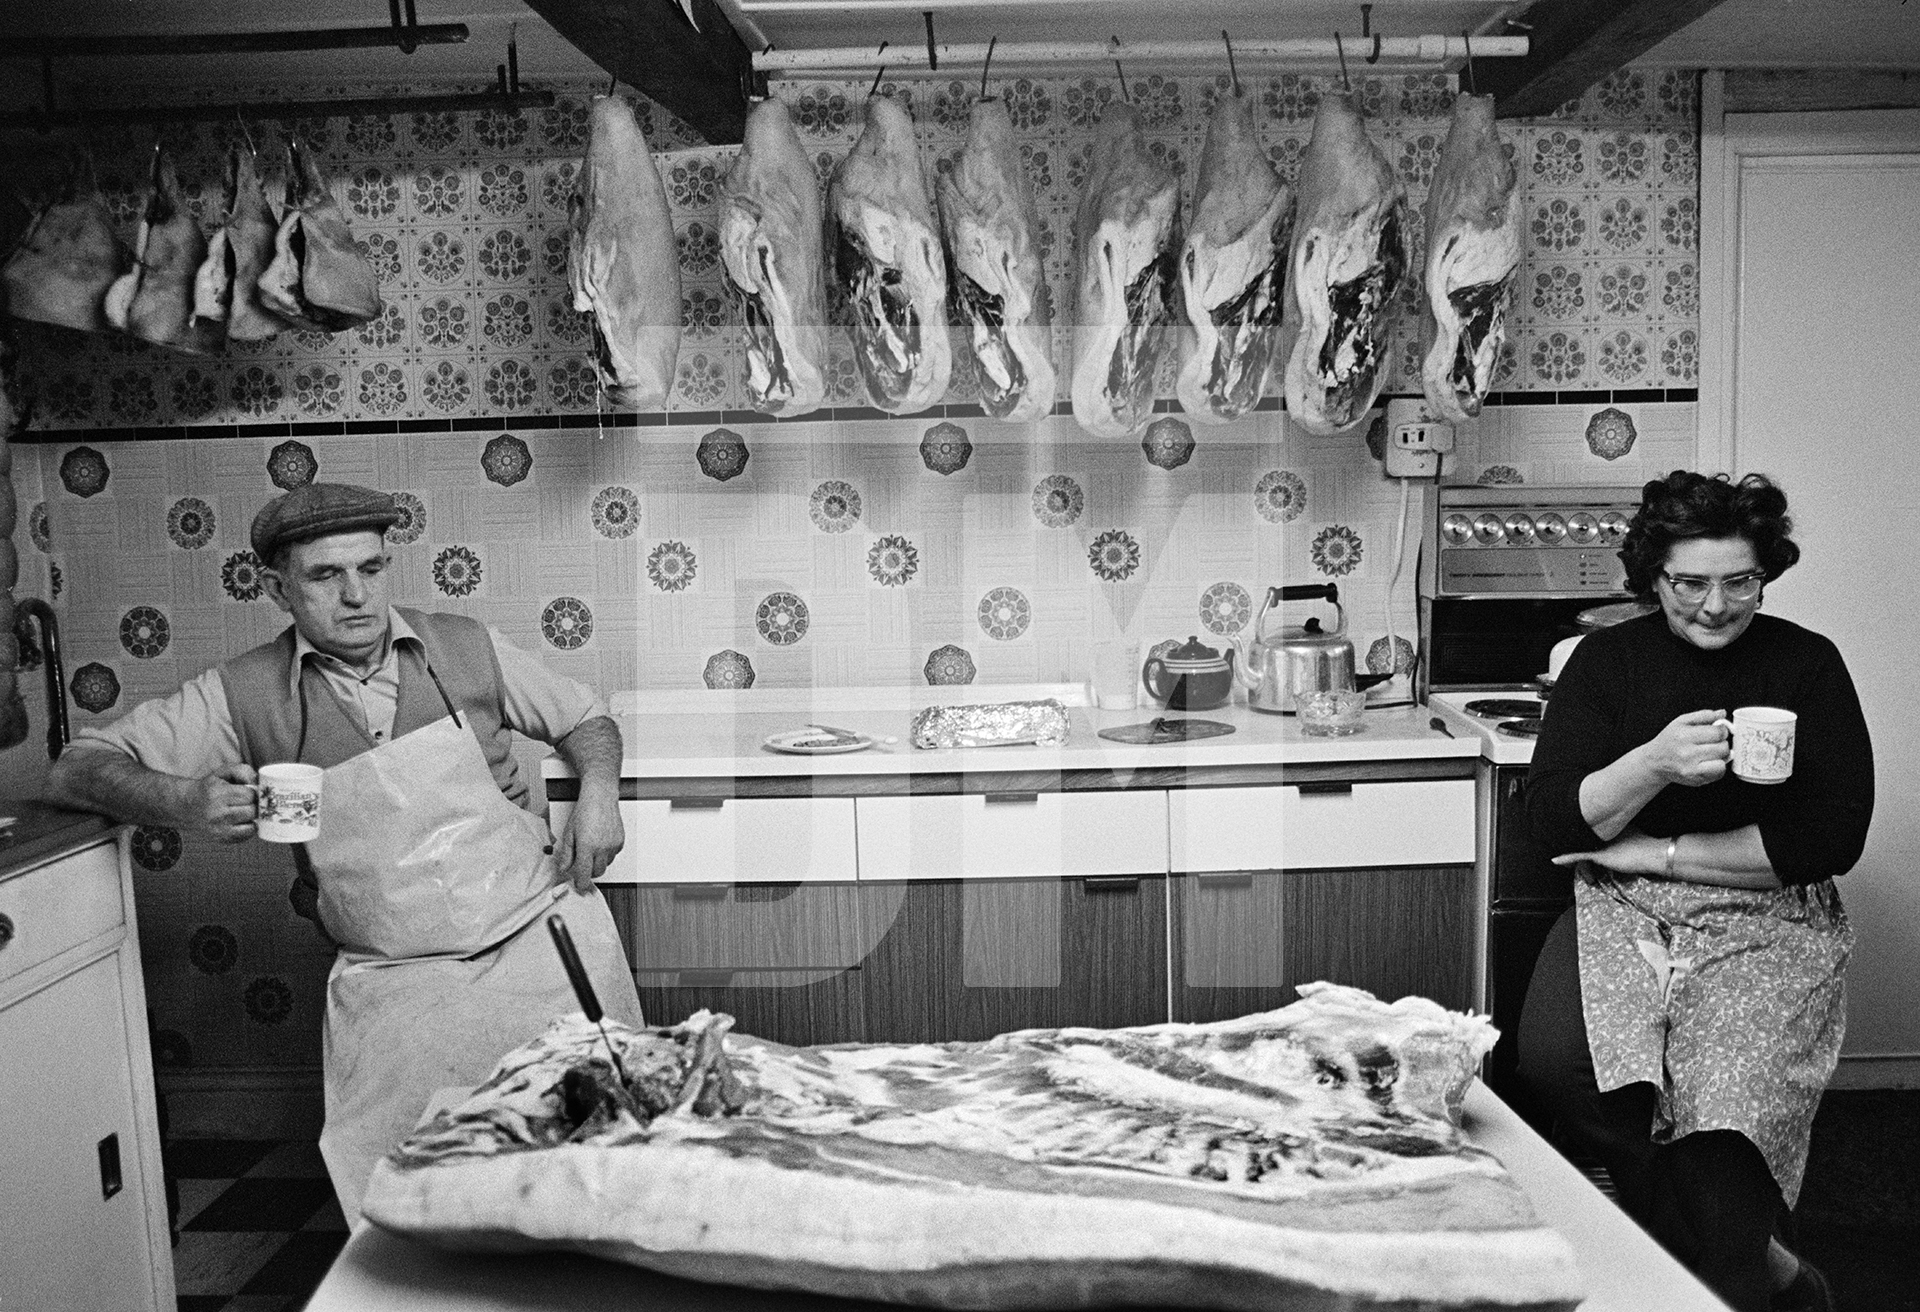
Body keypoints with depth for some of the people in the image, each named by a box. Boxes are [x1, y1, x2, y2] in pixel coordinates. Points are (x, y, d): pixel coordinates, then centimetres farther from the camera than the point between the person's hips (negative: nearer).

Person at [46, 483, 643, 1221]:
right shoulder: (245, 695, 1)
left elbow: (585, 719, 17)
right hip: (396, 985, -1)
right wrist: (182, 801, -17)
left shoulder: (464, 648, 4)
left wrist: (598, 790, -5)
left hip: (544, 931, 1)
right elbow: (75, 770, 4)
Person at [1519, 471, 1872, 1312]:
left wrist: (1657, 851, -7)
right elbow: (1551, 818, -2)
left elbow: (1833, 838, -5)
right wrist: (1654, 764, -19)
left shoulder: (1808, 665, 4)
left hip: (1769, 922, -1)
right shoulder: (1607, 658, 7)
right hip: (1622, 910, 2)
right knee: (1557, 1065, -27)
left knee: (1727, 1098, -29)